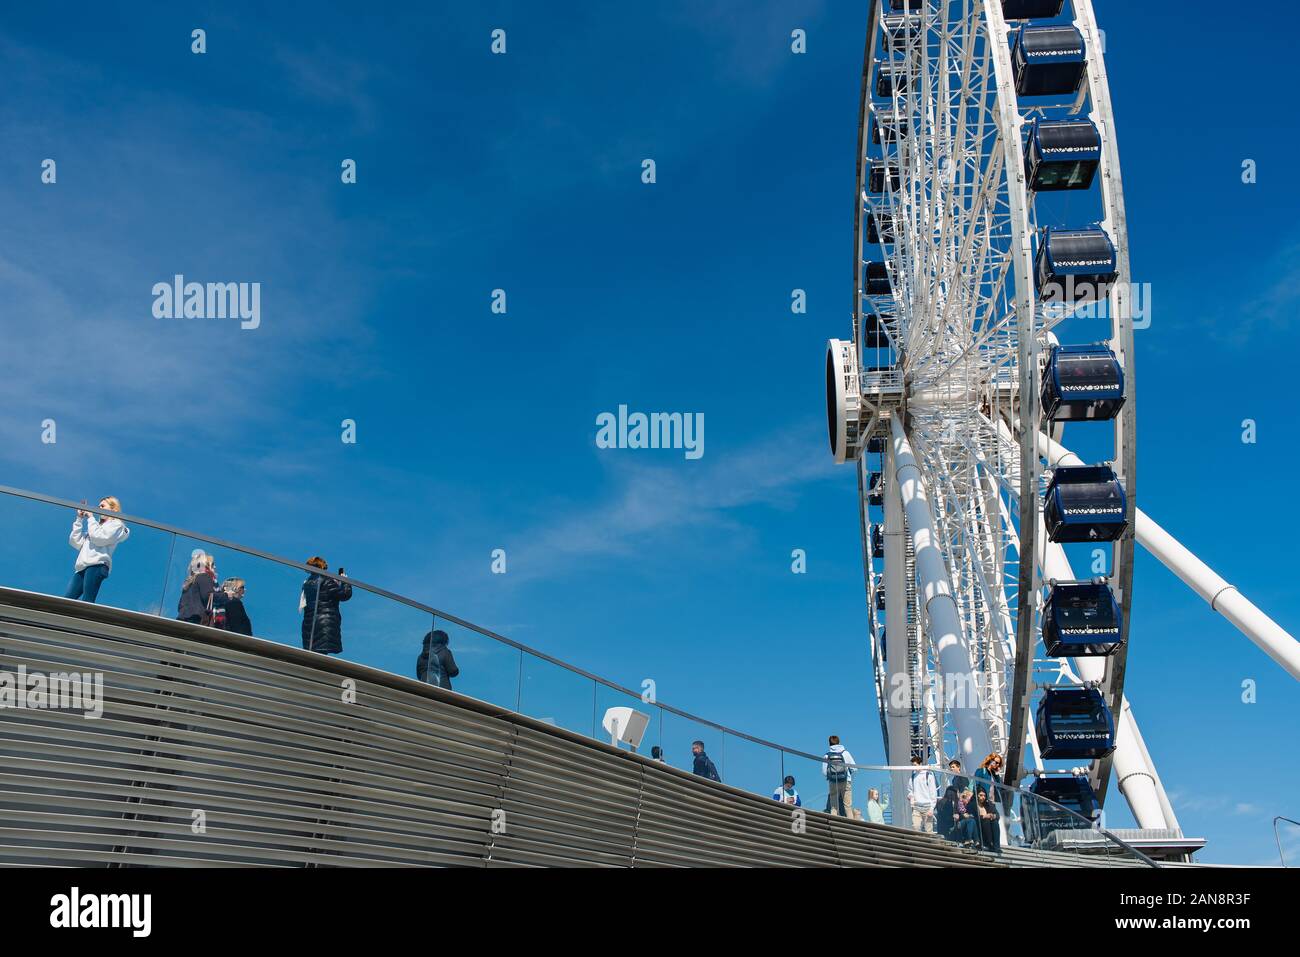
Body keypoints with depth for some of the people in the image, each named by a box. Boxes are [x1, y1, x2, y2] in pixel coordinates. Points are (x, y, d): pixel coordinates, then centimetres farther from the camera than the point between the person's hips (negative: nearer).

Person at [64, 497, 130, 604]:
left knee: (86, 603, -19)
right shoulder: (97, 525, 31)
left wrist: (90, 517, 5)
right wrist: (79, 519, 18)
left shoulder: (116, 524, 10)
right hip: (82, 567, 8)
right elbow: (75, 542, 22)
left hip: (97, 565, -8)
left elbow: (98, 538, -6)